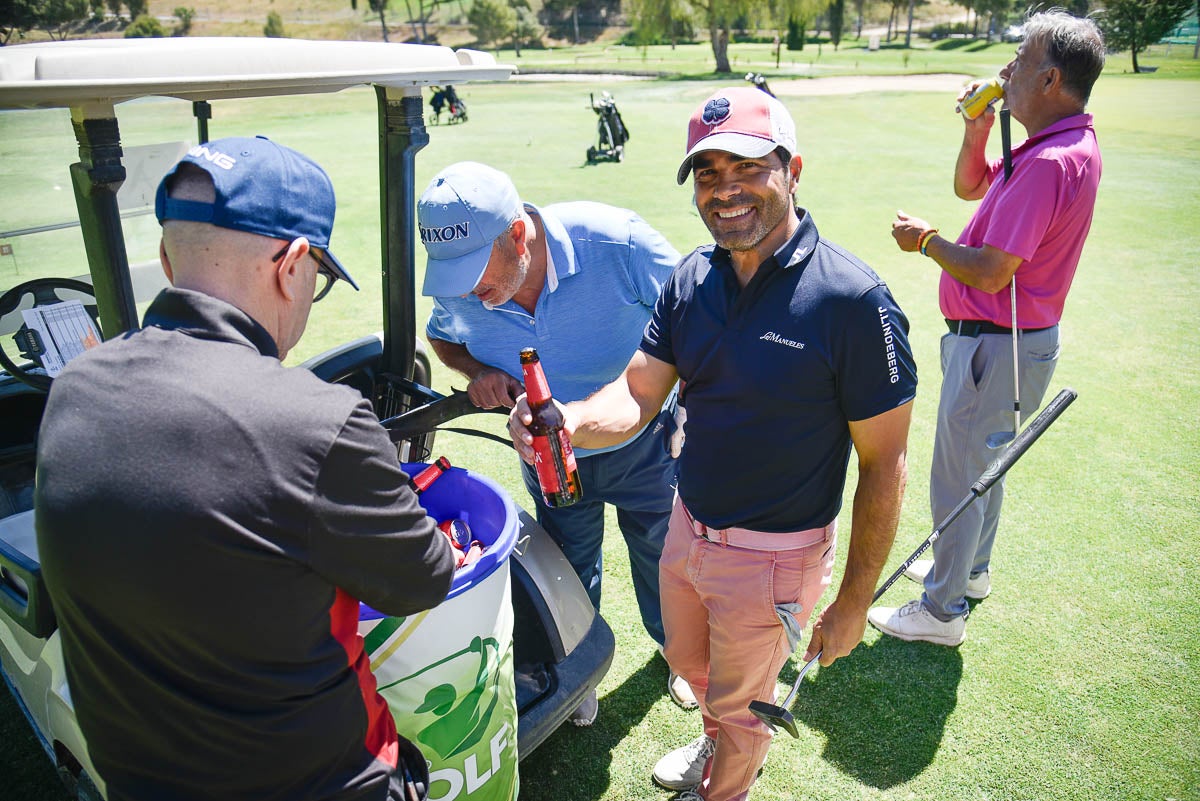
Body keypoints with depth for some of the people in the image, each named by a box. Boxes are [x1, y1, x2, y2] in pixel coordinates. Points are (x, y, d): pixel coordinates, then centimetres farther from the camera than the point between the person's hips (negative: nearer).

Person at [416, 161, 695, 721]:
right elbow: (443, 338, 4)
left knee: (660, 556, 20)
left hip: (641, 447, -2)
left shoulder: (617, 242, -33)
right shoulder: (457, 292, -21)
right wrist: (478, 369, -19)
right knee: (569, 571, 21)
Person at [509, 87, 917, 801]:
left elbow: (884, 463, -18)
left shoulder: (852, 299, -24)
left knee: (737, 705, 19)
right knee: (690, 663, 31)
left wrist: (855, 601, -13)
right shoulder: (691, 280, -5)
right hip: (689, 527, 6)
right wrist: (569, 421, -31)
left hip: (773, 555, -6)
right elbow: (636, 396, -8)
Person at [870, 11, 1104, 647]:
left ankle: (941, 612, 17)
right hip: (1000, 339, 11)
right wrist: (977, 132, 2)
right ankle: (971, 569, 45)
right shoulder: (1066, 146, 9)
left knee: (959, 479, 2)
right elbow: (969, 188, 20)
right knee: (981, 464, 25)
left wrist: (925, 240, -12)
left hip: (995, 349, -11)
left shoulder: (1050, 163, -26)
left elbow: (991, 272, -28)